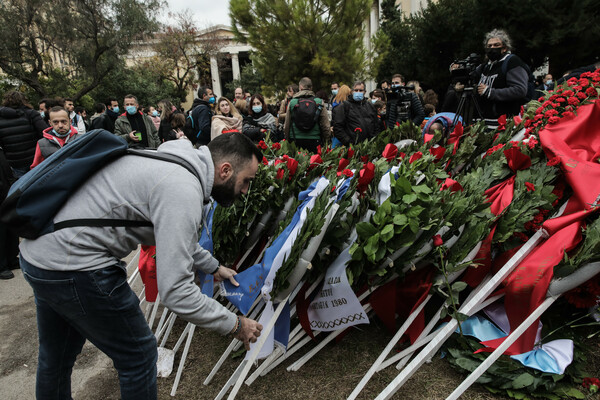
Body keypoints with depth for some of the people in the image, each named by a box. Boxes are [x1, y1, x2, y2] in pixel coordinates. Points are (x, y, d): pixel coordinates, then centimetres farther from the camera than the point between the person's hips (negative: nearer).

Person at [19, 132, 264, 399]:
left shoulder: (174, 163, 7)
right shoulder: (183, 191, -24)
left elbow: (175, 236, 24)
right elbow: (175, 292, -26)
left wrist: (213, 267, 28)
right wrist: (235, 325, -13)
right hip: (74, 266, -10)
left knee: (56, 354, 30)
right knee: (138, 355, 9)